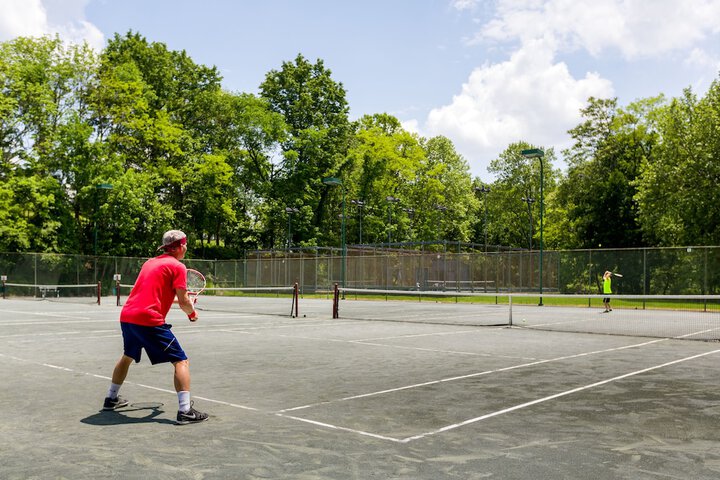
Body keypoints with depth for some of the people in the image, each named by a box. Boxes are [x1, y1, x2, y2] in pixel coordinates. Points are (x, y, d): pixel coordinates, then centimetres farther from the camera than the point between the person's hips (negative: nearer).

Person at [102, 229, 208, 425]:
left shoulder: (150, 262, 21)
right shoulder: (178, 266, -3)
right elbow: (183, 301, -8)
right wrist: (192, 313, 12)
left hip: (127, 316, 8)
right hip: (149, 320, -8)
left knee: (127, 356, 32)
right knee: (181, 361, -3)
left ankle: (111, 399, 45)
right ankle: (185, 411, -12)